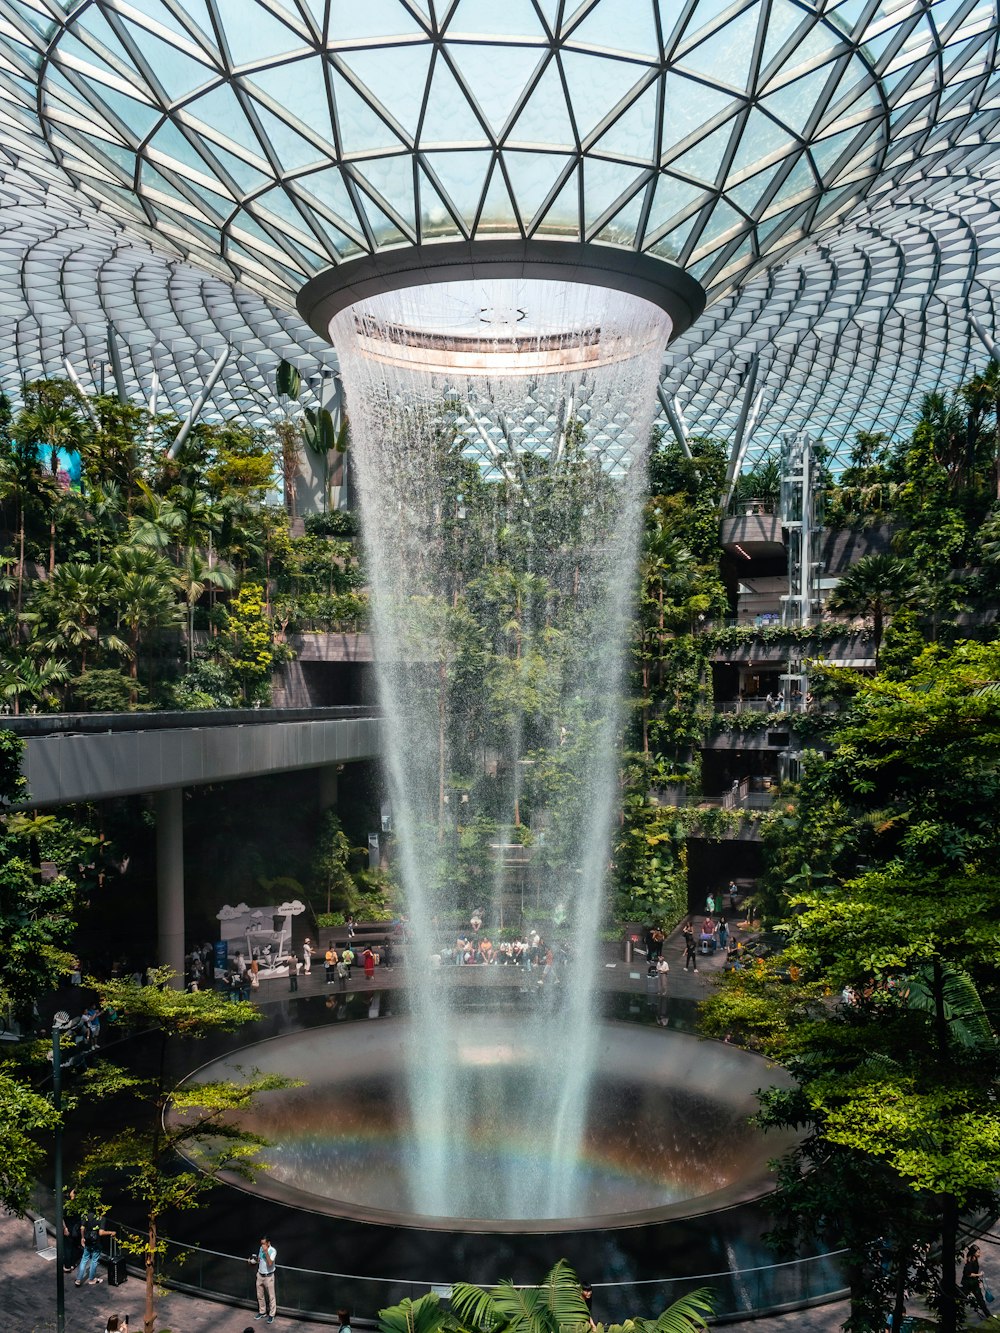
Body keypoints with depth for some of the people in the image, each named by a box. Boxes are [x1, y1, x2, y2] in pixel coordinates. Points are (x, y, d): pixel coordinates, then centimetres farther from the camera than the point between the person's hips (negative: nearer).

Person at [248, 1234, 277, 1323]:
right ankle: (262, 1312, 35)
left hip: (268, 1276, -6)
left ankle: (271, 1315, 19)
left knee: (271, 1296, 5)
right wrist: (253, 1260, -7)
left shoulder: (273, 1251, -22)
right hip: (260, 1275, 6)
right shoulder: (261, 1248, -3)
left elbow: (270, 1263, -33)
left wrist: (266, 1252, -37)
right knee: (260, 1295, 17)